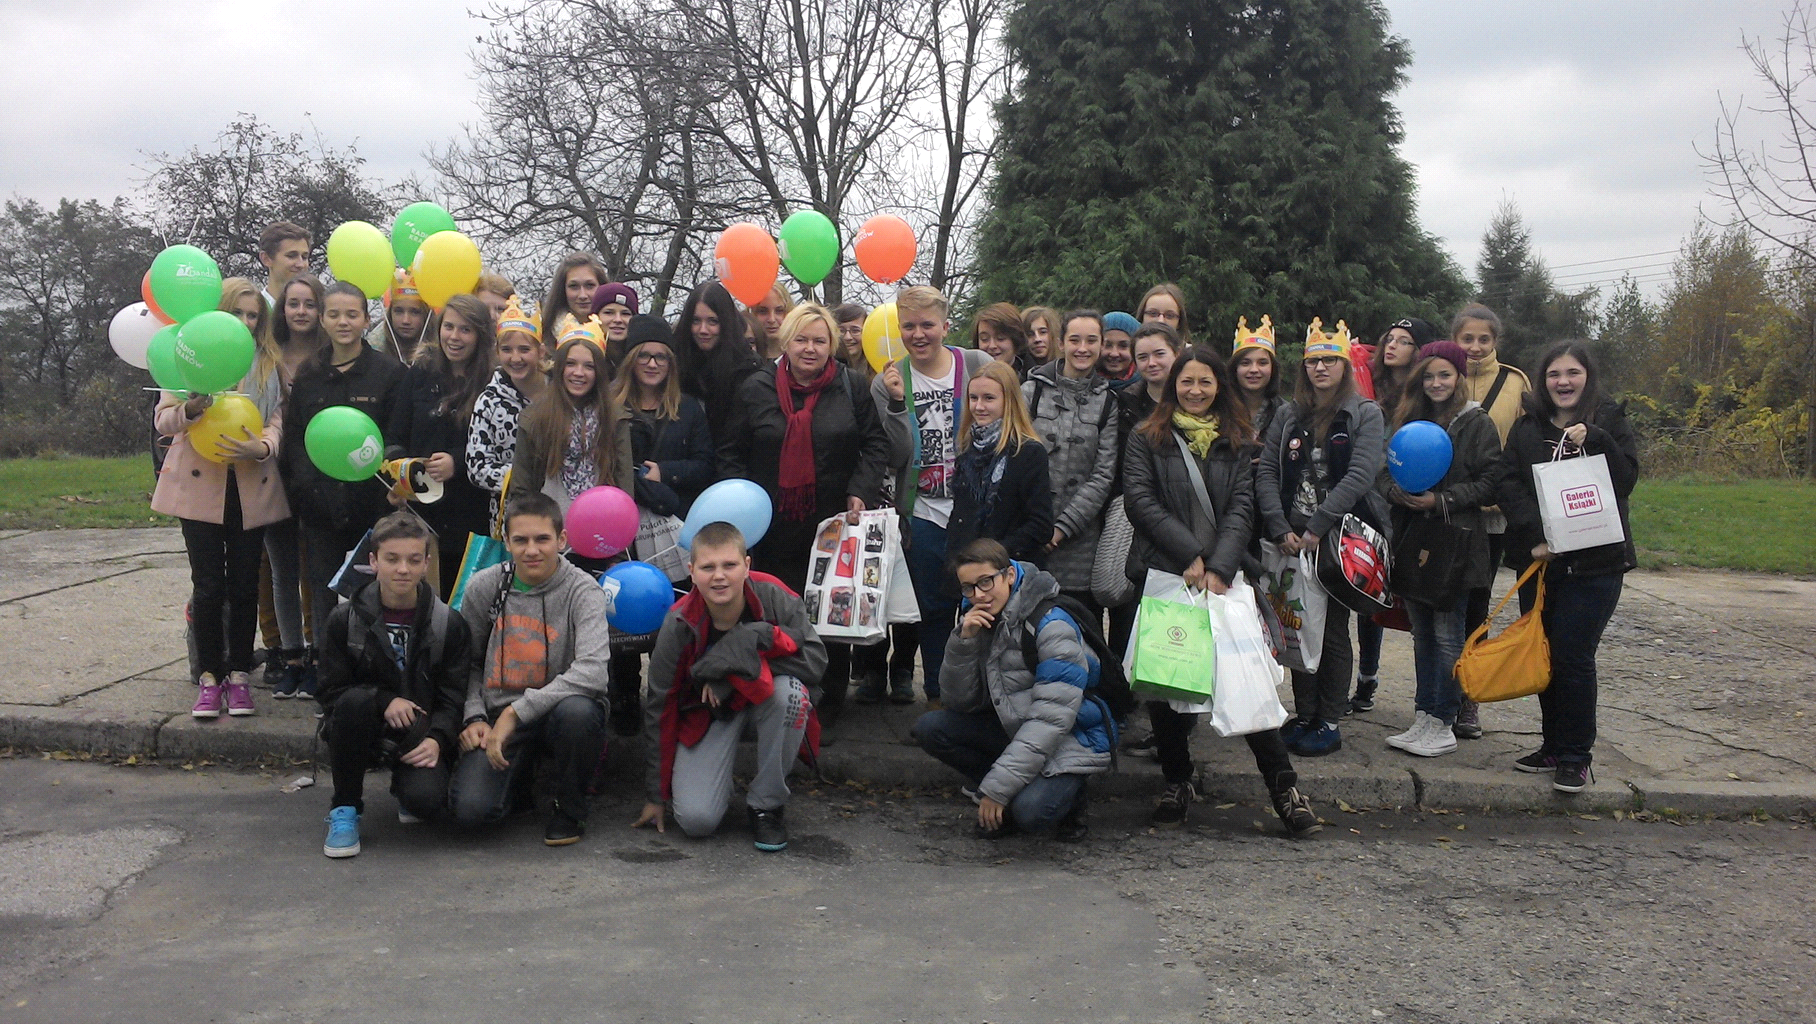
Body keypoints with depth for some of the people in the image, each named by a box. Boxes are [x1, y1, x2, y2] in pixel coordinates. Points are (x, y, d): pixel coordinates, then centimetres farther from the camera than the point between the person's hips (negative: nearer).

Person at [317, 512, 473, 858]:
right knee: (355, 701, -34)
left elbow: (453, 698, -3)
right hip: (364, 730, 0)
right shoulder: (345, 621, -3)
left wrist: (436, 739, -23)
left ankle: (406, 784, 14)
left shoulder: (449, 625, -3)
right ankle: (345, 809, -14)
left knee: (427, 801, -28)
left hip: (420, 735, 0)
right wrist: (384, 701, -21)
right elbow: (332, 694, -4)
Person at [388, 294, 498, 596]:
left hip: (471, 522, -3)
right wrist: (397, 463, -8)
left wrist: (457, 463, -20)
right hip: (420, 512, 3)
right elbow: (395, 437, 11)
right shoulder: (420, 373, 8)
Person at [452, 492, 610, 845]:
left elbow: (592, 672, -25)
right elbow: (468, 662, 11)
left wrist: (516, 712, -26)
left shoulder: (582, 591, -11)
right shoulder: (484, 586, 1)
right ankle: (521, 775, 17)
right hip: (498, 719, 2)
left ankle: (569, 807, -7)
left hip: (556, 713, -2)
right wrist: (473, 717, -6)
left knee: (577, 710, -39)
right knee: (470, 807, -23)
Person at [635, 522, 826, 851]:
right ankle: (719, 786, 19)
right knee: (695, 820, -21)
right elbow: (660, 709, -11)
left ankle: (767, 805, -14)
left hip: (764, 700, 1)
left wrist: (743, 653, -35)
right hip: (707, 714, -1)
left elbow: (815, 662, -28)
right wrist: (656, 795, -7)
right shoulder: (679, 623, -20)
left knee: (789, 690, -36)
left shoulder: (774, 598, -22)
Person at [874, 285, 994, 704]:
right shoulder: (889, 382, -1)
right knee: (933, 608, 11)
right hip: (924, 514, 1)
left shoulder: (978, 366, -4)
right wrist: (897, 403, -20)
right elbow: (897, 456, -7)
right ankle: (936, 695, 25)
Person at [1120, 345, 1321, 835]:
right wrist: (1190, 553, -11)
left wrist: (1219, 566, -10)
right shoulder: (1146, 439, 7)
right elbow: (1140, 500, -4)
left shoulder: (1238, 442, 13)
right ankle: (1176, 781, 18)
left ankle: (1284, 787, -1)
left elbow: (1242, 507, 4)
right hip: (1163, 574, 0)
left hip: (1223, 577, 1)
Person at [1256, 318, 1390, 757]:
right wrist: (1281, 529, -10)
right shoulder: (1289, 416, 12)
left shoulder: (1365, 414, 1)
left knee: (1333, 630, 1)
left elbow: (1360, 476, -12)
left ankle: (1329, 722, 8)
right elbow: (1266, 473, 4)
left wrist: (1317, 527, -18)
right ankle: (1303, 716, 16)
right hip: (1292, 540, 4)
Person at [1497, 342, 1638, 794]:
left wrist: (1593, 441, -20)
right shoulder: (1527, 425, 8)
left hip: (1595, 561, -3)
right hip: (1537, 558, 3)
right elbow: (1509, 484, -1)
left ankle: (1575, 757, 5)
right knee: (1544, 655, 9)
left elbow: (1625, 480, -7)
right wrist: (1535, 535, -14)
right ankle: (1553, 746, 22)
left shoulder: (1608, 421, 3)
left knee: (1573, 657, -7)